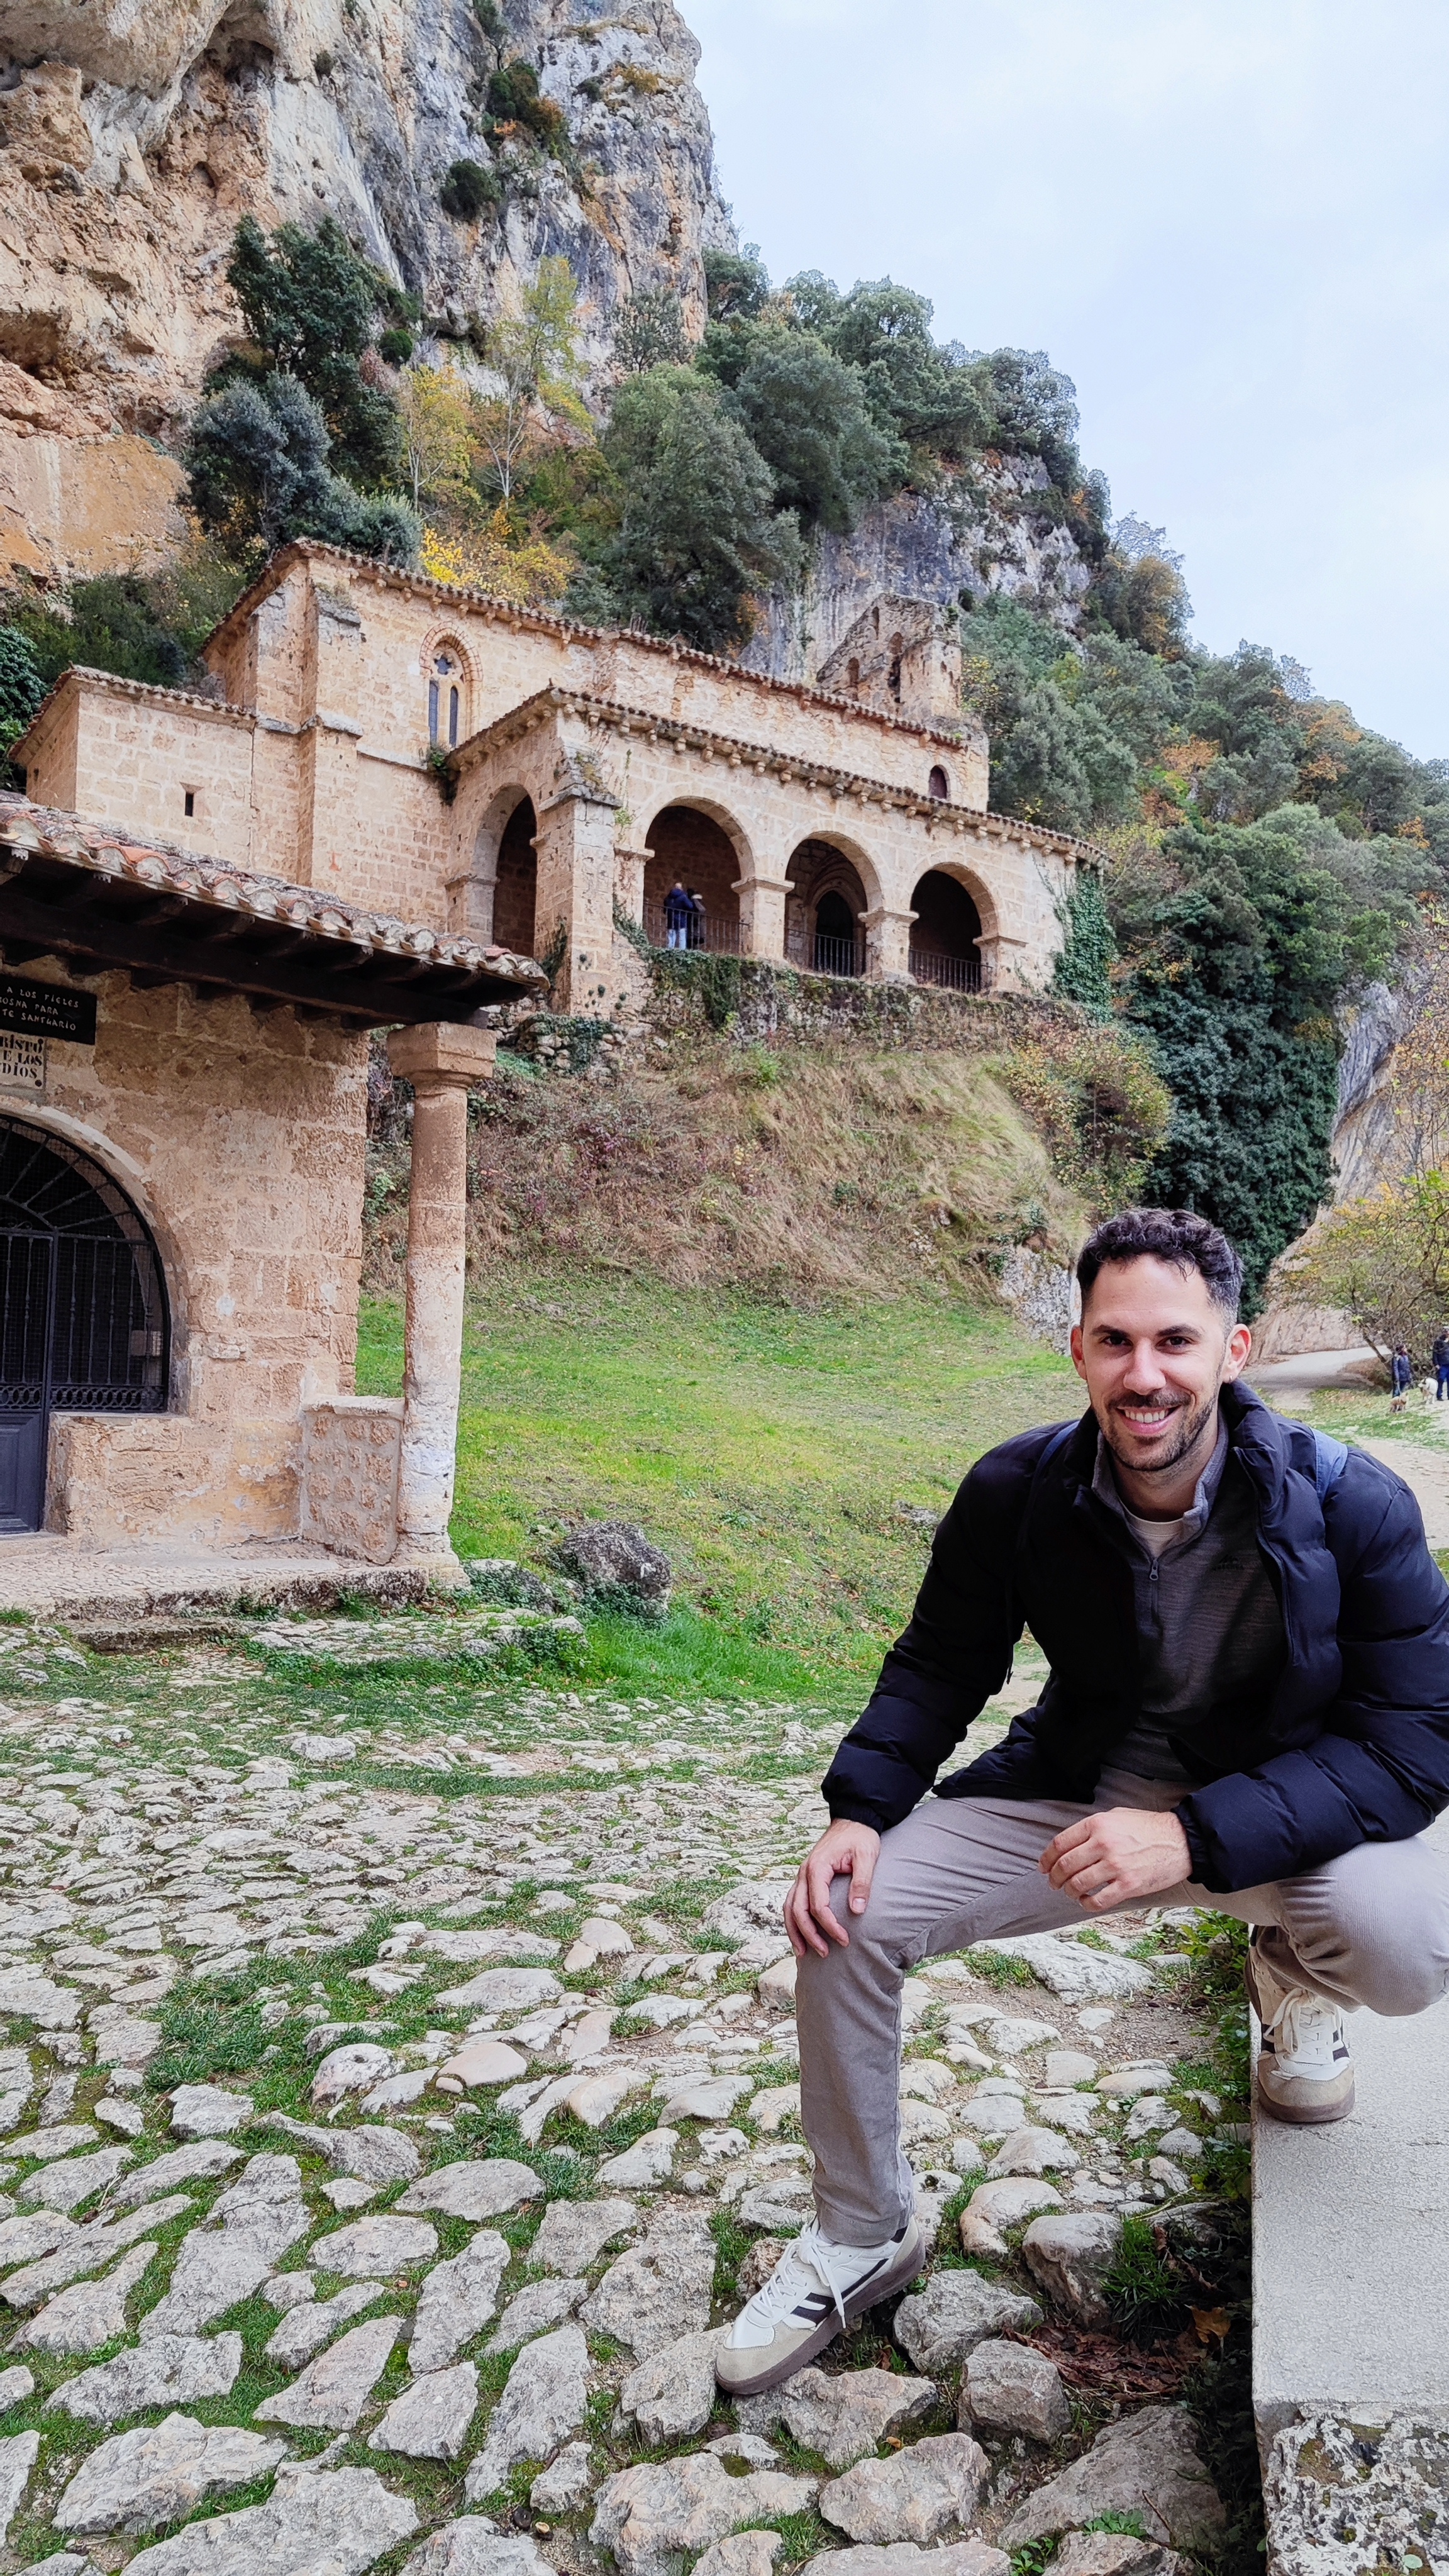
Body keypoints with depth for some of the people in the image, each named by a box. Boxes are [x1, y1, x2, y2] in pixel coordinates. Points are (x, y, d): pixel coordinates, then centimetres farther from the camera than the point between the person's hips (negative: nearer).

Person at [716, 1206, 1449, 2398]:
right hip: (1077, 1793, 3)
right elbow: (940, 1667, 1)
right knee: (846, 1912, -15)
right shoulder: (1018, 1491, -14)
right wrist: (859, 1810, -17)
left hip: (1281, 1810, -2)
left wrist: (1197, 1836, -33)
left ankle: (1296, 1971, 8)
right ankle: (861, 2240, 12)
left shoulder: (1353, 1503, -22)